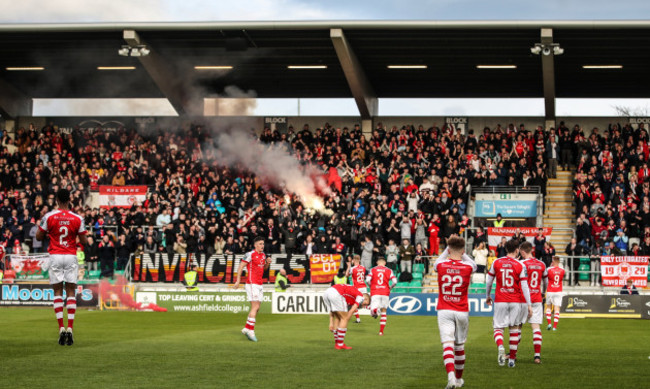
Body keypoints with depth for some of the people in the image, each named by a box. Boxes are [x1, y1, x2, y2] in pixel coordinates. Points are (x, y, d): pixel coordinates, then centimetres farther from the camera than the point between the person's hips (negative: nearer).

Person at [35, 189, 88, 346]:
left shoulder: (49, 217, -5)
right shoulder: (77, 219, -2)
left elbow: (38, 237, 1)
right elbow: (84, 241, 0)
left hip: (55, 256, 0)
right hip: (71, 256, 1)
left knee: (57, 292, 5)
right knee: (71, 292, 3)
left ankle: (61, 329, -5)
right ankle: (70, 329, -6)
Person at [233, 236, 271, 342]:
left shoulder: (263, 254, 14)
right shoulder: (250, 254, -9)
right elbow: (240, 267, -9)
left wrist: (268, 263, 5)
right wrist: (238, 281, -14)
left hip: (259, 284, 8)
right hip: (252, 284, -8)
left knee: (256, 308, 9)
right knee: (255, 307, -13)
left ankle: (247, 329, 16)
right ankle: (250, 330, -11)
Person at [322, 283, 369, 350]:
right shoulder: (361, 296, 15)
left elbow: (332, 311, 34)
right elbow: (351, 311, 4)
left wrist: (331, 323, 30)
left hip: (327, 292, 8)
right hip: (336, 294, -8)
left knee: (337, 318, 20)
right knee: (344, 318, 5)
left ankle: (337, 343, 22)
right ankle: (340, 344, 7)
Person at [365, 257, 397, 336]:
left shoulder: (373, 270, 8)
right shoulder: (389, 271, 8)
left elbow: (367, 280, -6)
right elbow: (395, 281, -4)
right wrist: (390, 288, 15)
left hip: (375, 292, -1)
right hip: (385, 292, 1)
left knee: (372, 312, -10)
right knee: (383, 311, 17)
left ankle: (375, 310, -48)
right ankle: (381, 331, 16)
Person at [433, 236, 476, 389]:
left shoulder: (440, 266, -5)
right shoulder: (468, 267, -5)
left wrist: (448, 249, 27)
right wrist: (461, 252, 26)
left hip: (444, 311, -1)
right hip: (462, 312, 1)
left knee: (447, 345, -10)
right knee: (459, 346, 15)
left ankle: (451, 376, -31)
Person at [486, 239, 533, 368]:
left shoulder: (496, 263, 1)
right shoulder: (520, 266, -5)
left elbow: (489, 282, 7)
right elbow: (524, 287, -7)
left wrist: (488, 296, 23)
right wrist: (529, 305, -4)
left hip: (500, 301, 0)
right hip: (516, 301, 0)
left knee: (498, 328, 3)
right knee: (514, 329, 13)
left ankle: (500, 347, -28)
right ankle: (512, 359, 13)